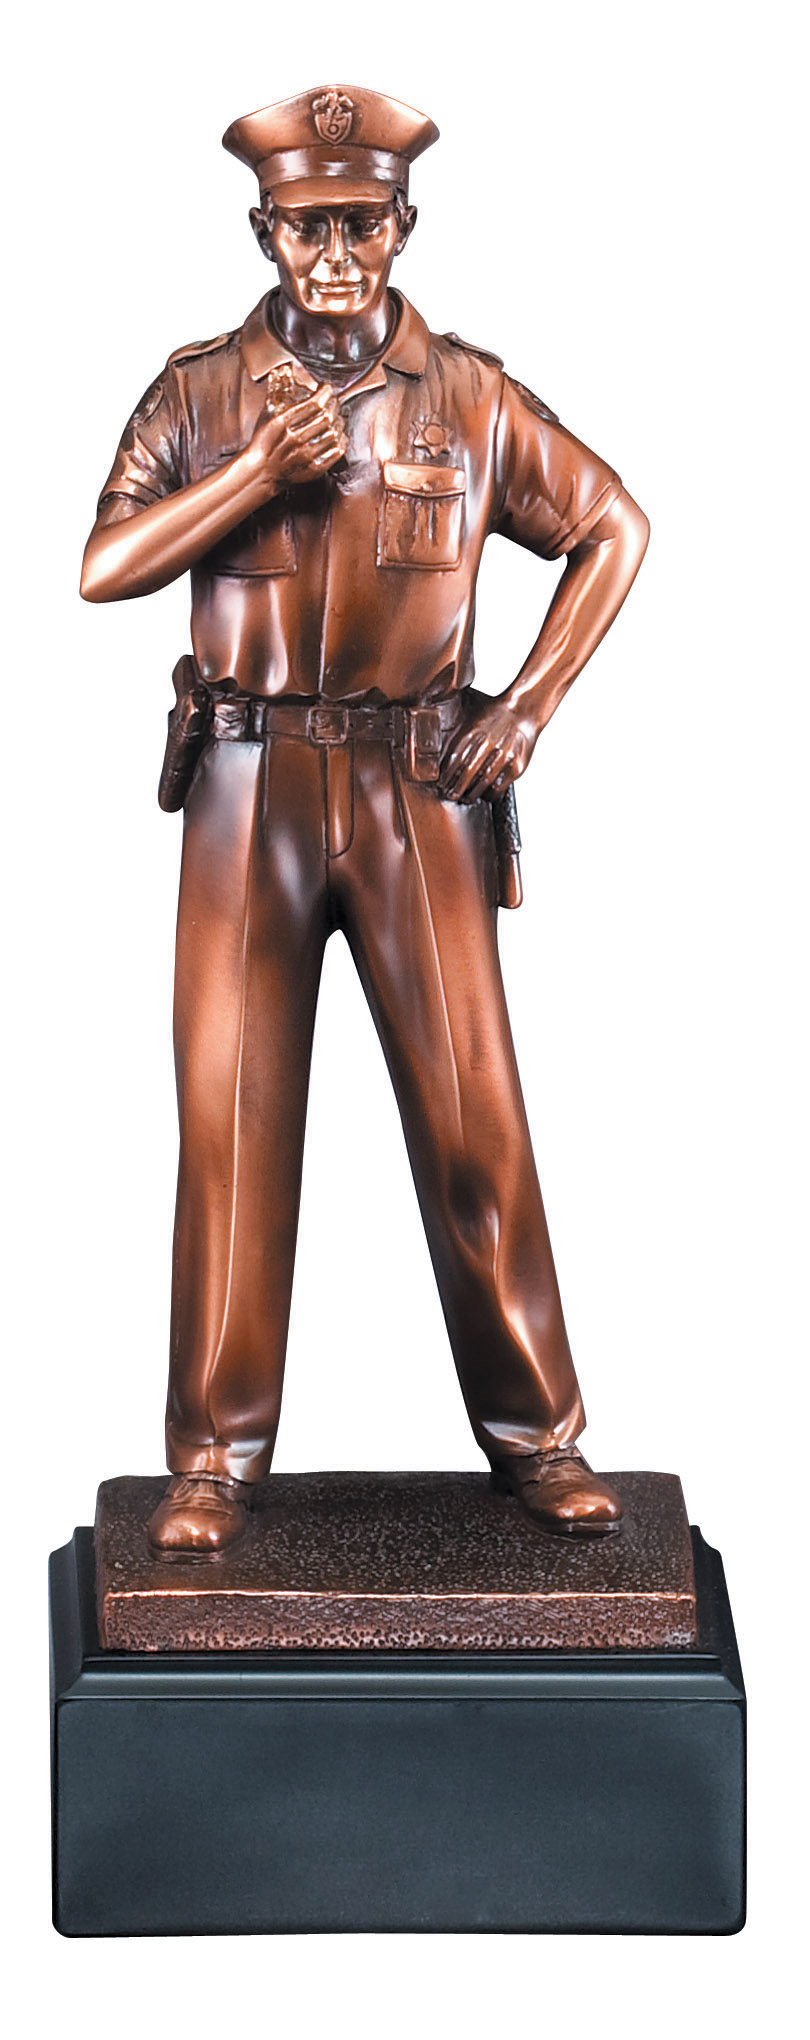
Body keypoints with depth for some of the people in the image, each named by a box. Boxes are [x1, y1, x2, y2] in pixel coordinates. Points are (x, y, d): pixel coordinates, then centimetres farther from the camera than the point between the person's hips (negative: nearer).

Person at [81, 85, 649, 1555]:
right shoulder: (201, 391, 6)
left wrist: (530, 708, 4)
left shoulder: (469, 395, 5)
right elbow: (103, 567, -3)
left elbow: (613, 528, 13)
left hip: (419, 790, 0)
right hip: (248, 787, 1)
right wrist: (262, 469, -14)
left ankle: (536, 1437, 12)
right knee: (232, 1116, 1)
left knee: (471, 1113, -1)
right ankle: (216, 1459, 10)